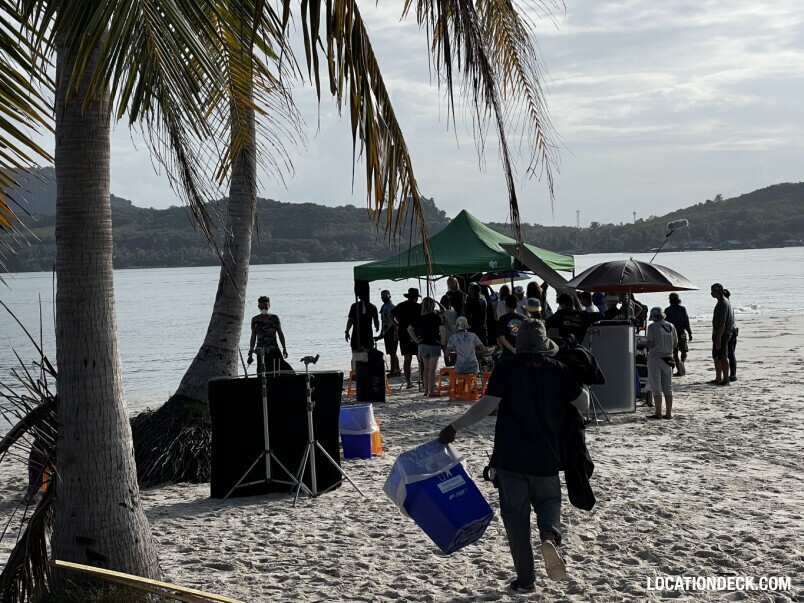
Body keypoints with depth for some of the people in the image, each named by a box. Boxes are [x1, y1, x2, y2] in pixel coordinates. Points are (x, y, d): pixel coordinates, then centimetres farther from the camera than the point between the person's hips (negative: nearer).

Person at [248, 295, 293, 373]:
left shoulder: (275, 318, 6)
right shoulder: (255, 320, 7)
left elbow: (280, 334, 9)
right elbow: (253, 337, 10)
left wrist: (284, 349, 3)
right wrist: (250, 353, 7)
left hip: (274, 350, 0)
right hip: (261, 352, 0)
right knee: (262, 373, -4)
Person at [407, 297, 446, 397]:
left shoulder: (420, 317, 3)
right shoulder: (436, 316, -9)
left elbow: (409, 329, 3)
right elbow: (442, 330, -20)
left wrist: (416, 340, 5)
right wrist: (443, 342, -9)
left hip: (423, 345, 4)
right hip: (434, 345, -4)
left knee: (426, 368, 14)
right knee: (432, 369, -1)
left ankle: (426, 390, 16)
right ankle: (432, 391, -1)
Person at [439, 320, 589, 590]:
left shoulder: (506, 367, -7)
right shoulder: (559, 370, 0)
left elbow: (487, 404, -15)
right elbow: (583, 404, 10)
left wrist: (454, 427, -10)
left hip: (510, 456, -2)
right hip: (546, 457, 2)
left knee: (515, 514, 8)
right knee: (548, 500, 22)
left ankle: (525, 579, 9)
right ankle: (549, 533, -12)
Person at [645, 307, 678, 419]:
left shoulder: (652, 326, -10)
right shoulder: (671, 326, 5)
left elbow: (650, 343, -15)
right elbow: (675, 344, 8)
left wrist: (647, 344, 6)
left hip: (655, 358, -5)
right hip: (667, 358, 5)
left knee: (656, 387, 0)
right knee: (668, 387, 11)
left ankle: (658, 413, 0)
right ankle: (669, 413, 12)